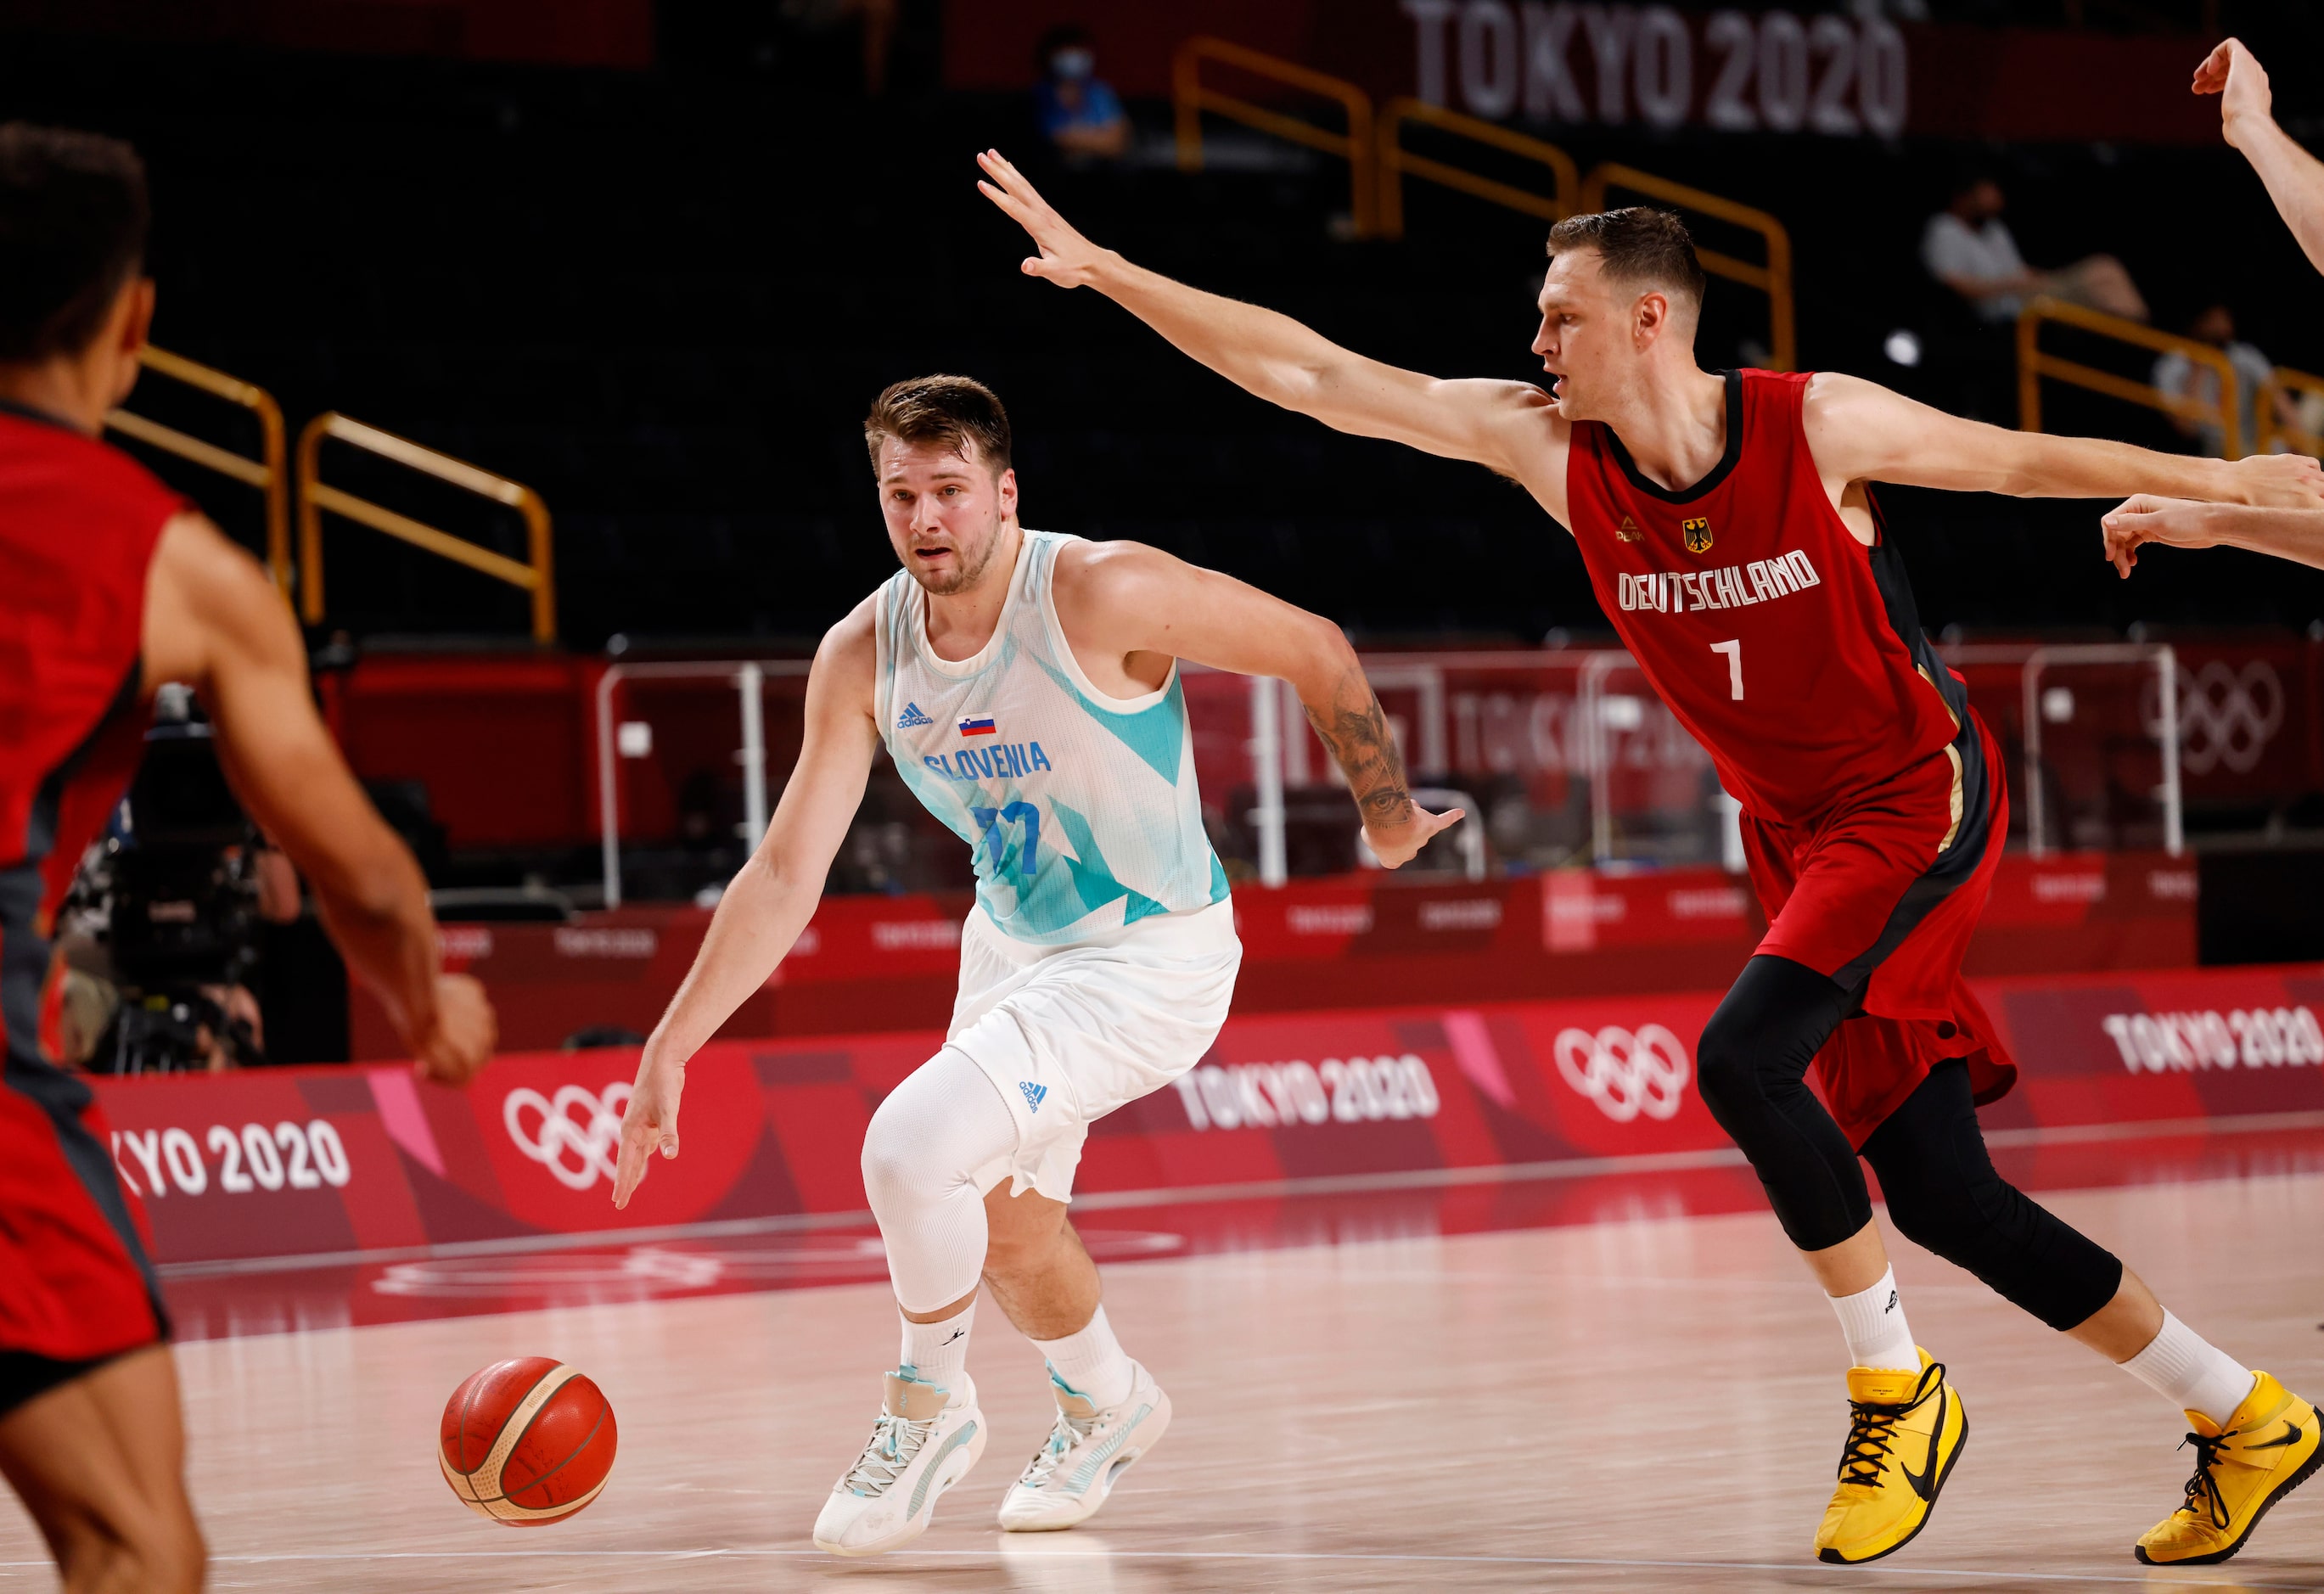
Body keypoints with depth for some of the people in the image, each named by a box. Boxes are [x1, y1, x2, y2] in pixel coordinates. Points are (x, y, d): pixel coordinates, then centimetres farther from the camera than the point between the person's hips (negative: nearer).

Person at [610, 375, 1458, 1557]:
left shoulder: (1102, 595, -26)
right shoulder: (862, 656, -10)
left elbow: (1316, 652, -15)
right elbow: (786, 871, -7)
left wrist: (1389, 818, -2)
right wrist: (672, 1046, -13)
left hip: (1152, 960, -7)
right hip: (1013, 946, 7)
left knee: (911, 1147, -23)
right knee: (1006, 1228, 21)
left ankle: (930, 1406, 3)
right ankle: (1110, 1406, 52)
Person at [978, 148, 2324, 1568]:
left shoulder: (1819, 426, -16)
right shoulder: (1546, 447, -5)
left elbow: (2022, 461, -2)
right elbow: (1308, 375, -6)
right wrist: (1102, 270, -10)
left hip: (1922, 798, -6)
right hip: (1800, 833, 6)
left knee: (1743, 1055, -26)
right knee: (1936, 1193, 1)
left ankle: (1898, 1390, -10)